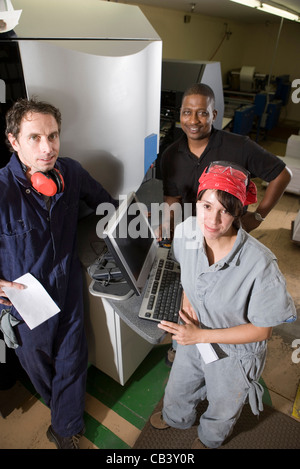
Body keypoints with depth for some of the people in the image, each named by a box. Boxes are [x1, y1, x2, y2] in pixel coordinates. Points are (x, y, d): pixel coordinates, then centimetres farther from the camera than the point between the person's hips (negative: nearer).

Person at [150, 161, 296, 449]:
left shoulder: (260, 263, -38)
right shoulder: (185, 231, -23)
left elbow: (262, 329, -24)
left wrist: (201, 335, -27)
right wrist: (188, 304, -15)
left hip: (234, 353, -3)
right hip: (194, 338, 4)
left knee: (222, 409, 30)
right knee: (177, 391, 33)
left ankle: (209, 439, 68)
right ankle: (177, 418, 71)